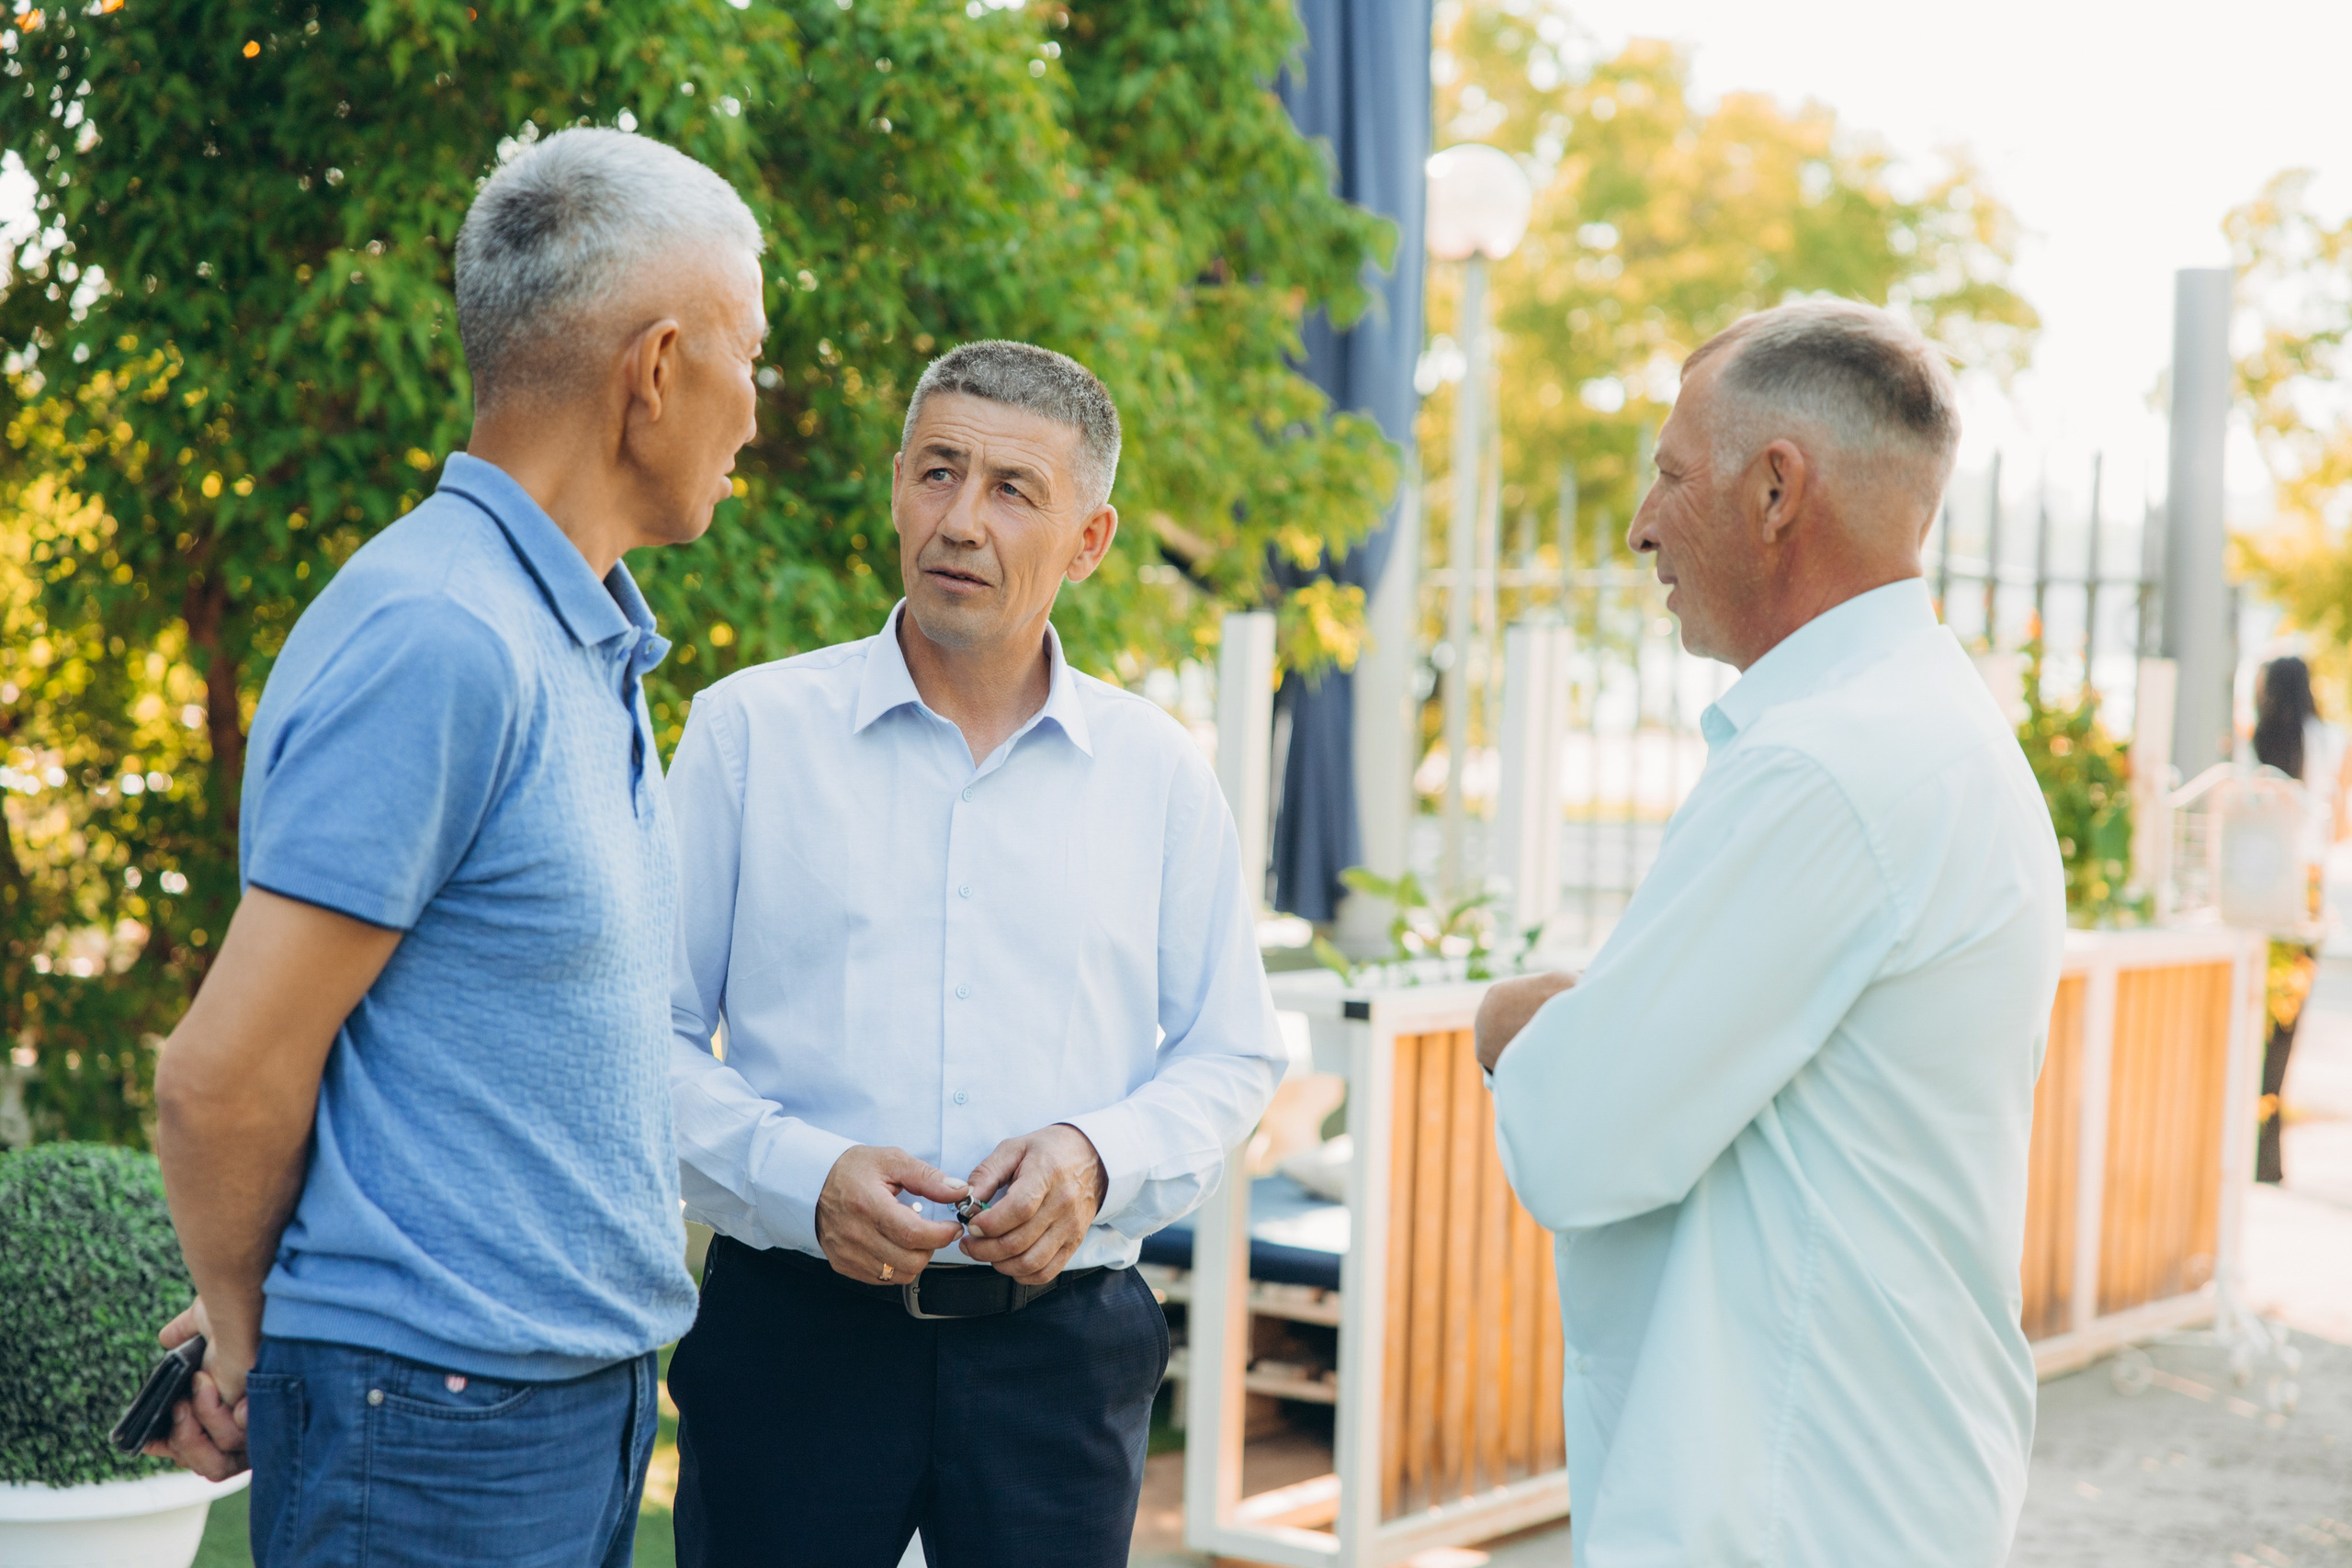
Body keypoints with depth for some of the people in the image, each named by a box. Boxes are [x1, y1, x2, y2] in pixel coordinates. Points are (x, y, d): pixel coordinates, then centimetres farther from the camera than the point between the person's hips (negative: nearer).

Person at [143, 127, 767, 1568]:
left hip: (587, 1387, 9)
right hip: (440, 1407, -9)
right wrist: (247, 1339, -1)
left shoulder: (582, 639, 12)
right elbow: (228, 1077, -18)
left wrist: (262, 1306, 11)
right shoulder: (436, 640, -20)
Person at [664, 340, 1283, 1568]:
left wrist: (1099, 1156, -8)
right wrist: (802, 1177, -14)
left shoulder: (1157, 773, 8)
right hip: (795, 1325, -1)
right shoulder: (749, 730, 2)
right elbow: (649, 1035, 1)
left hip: (1062, 1346, 2)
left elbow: (1230, 1055, 11)